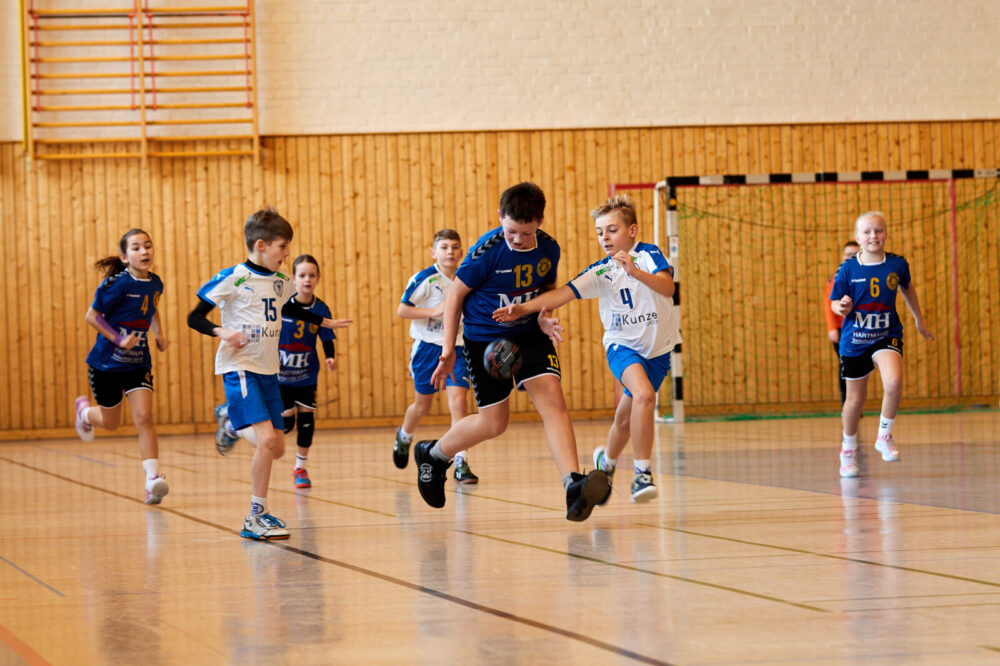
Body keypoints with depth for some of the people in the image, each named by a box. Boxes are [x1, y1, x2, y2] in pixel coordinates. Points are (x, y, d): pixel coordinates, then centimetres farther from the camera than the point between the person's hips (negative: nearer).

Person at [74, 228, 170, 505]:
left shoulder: (155, 284, -1)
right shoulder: (117, 284, -19)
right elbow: (92, 316, -13)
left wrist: (159, 334, 6)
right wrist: (119, 339, -21)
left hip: (138, 364, 3)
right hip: (106, 363, -3)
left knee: (144, 417, -14)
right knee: (111, 423, 14)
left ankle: (152, 480, -18)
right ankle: (84, 410, 50)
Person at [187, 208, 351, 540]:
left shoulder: (280, 282, 10)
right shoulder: (233, 278, -11)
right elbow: (195, 317, -10)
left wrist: (326, 322, 39)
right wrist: (222, 332, -27)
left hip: (268, 371, 7)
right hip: (240, 368, -7)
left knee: (277, 447, 4)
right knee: (266, 439, -19)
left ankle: (232, 420, 33)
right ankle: (256, 517, -11)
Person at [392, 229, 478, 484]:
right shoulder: (424, 279, -12)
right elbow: (402, 310, -12)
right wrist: (434, 311, -22)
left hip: (457, 348, 1)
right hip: (427, 347, -1)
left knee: (458, 400, -15)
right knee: (422, 405, 15)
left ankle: (461, 464, -13)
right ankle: (403, 436, 49)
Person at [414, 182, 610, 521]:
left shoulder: (548, 248, -7)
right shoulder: (486, 252, -19)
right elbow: (455, 295, -8)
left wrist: (543, 316, -7)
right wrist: (448, 350, -10)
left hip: (528, 334, 3)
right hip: (484, 338, -3)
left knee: (552, 398, -18)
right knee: (494, 423, 2)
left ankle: (574, 485, -28)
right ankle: (433, 455, 31)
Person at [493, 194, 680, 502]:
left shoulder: (649, 254, -10)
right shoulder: (599, 272, -6)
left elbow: (668, 287, -25)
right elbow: (563, 293, -15)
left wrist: (636, 272, -42)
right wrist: (524, 307, -28)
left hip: (657, 349, 1)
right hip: (622, 345, -1)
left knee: (626, 419, 9)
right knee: (644, 394, -30)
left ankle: (607, 460, 42)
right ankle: (642, 473, -25)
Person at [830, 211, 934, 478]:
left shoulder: (897, 264, -5)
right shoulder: (848, 269, -9)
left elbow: (908, 289, 16)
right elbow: (836, 302, -2)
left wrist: (919, 320, 27)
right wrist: (842, 307, -26)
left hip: (887, 336, 0)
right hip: (854, 340, 0)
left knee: (894, 382, -28)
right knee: (856, 399, 11)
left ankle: (884, 435, -4)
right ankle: (848, 448, 37)